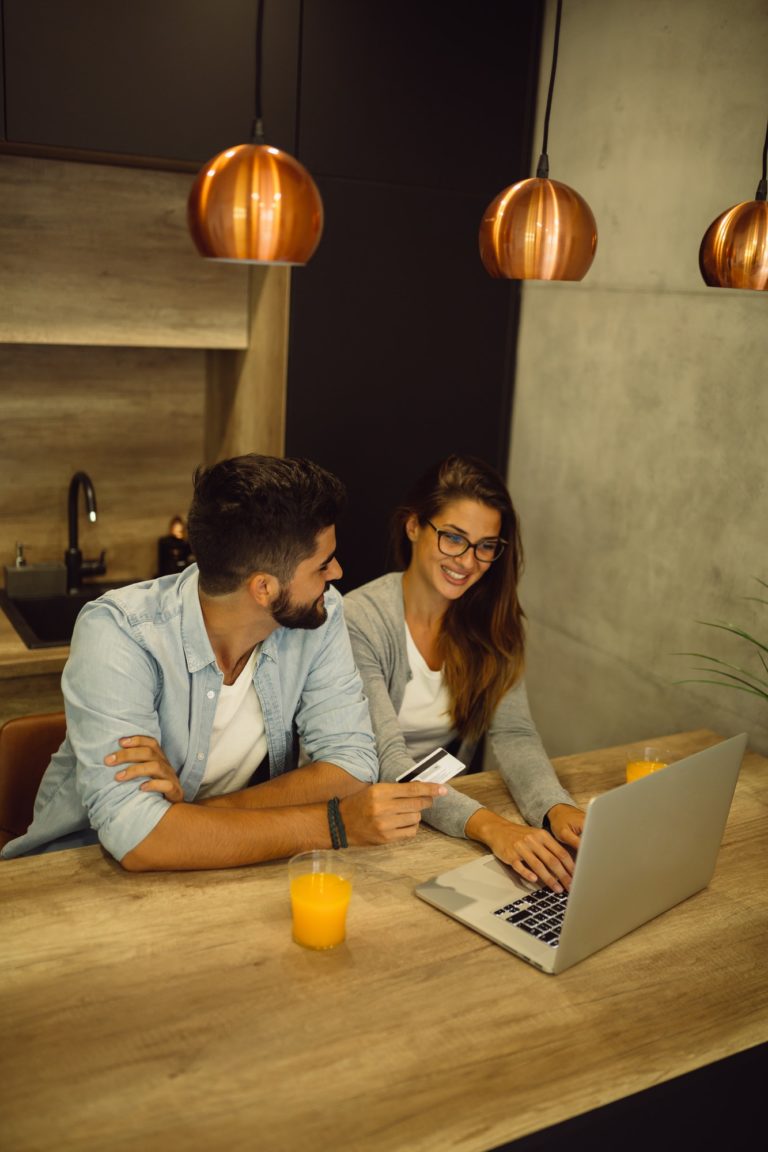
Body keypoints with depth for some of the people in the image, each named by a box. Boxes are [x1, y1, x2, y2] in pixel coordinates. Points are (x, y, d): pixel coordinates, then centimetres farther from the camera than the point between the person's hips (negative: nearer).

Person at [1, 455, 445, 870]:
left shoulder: (320, 616, -10)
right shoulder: (117, 632, -23)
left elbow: (353, 764, -13)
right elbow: (135, 835, -30)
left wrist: (197, 809, -25)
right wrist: (337, 823, -31)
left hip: (231, 864, 4)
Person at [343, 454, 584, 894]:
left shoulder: (492, 621, 1)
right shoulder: (359, 619, -16)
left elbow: (514, 732, -8)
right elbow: (387, 762, -24)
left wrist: (557, 808, -28)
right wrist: (489, 826, -38)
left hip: (445, 812, 4)